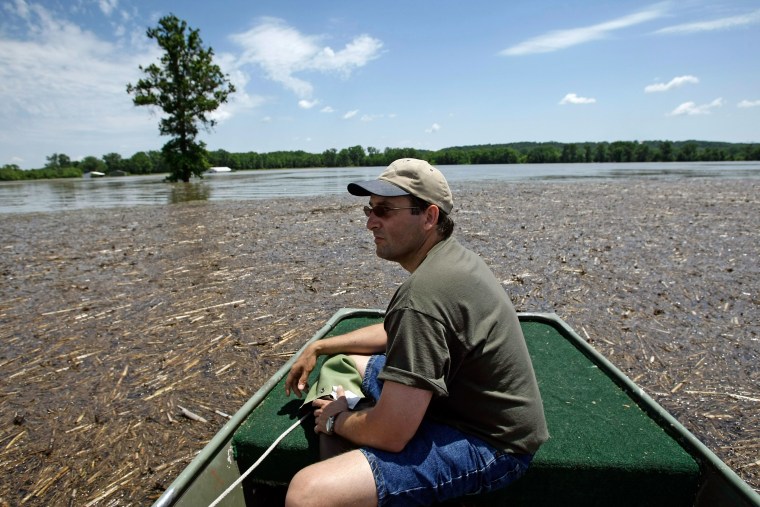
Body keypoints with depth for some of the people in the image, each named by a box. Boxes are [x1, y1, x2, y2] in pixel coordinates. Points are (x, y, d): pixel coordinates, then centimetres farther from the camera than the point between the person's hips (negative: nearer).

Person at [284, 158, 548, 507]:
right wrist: (319, 348, 13)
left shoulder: (422, 295, -30)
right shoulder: (453, 257, 3)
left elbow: (389, 433, -28)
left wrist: (335, 421, -6)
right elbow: (393, 332, 18)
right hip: (462, 397, 10)